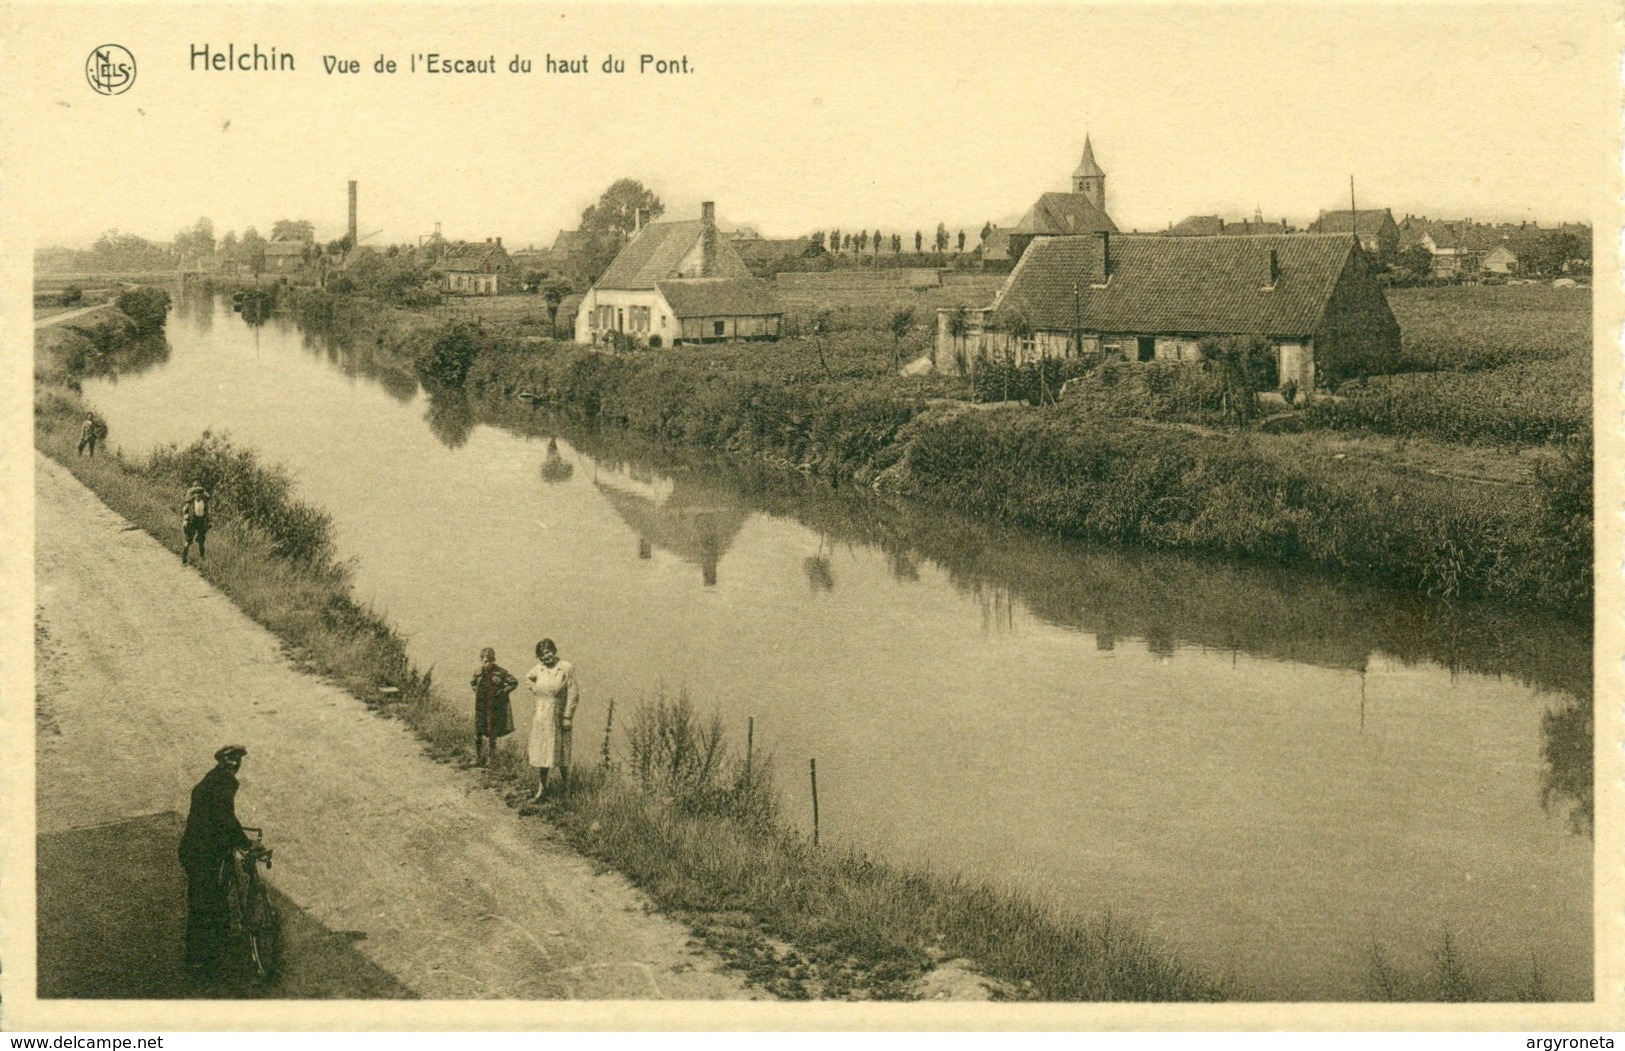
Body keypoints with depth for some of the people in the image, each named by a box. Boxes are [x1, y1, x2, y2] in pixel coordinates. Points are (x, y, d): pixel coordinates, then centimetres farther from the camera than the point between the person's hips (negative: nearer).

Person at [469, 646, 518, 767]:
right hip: (481, 707, 3)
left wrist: (503, 692, -7)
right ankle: (478, 758, 14)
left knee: (492, 734, 4)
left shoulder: (501, 672, -8)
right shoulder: (479, 673, 1)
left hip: (496, 708, -2)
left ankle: (491, 758, 14)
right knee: (478, 734, 2)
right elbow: (472, 683, 22)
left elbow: (514, 683, -1)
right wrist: (477, 692, 8)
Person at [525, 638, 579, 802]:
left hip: (558, 716, -4)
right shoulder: (539, 669, 5)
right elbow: (527, 677, 28)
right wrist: (534, 688, 11)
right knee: (540, 753, 4)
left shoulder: (566, 668, -9)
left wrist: (568, 717, -12)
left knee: (560, 754, 4)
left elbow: (572, 694, -9)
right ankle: (541, 789, 11)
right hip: (540, 716, 4)